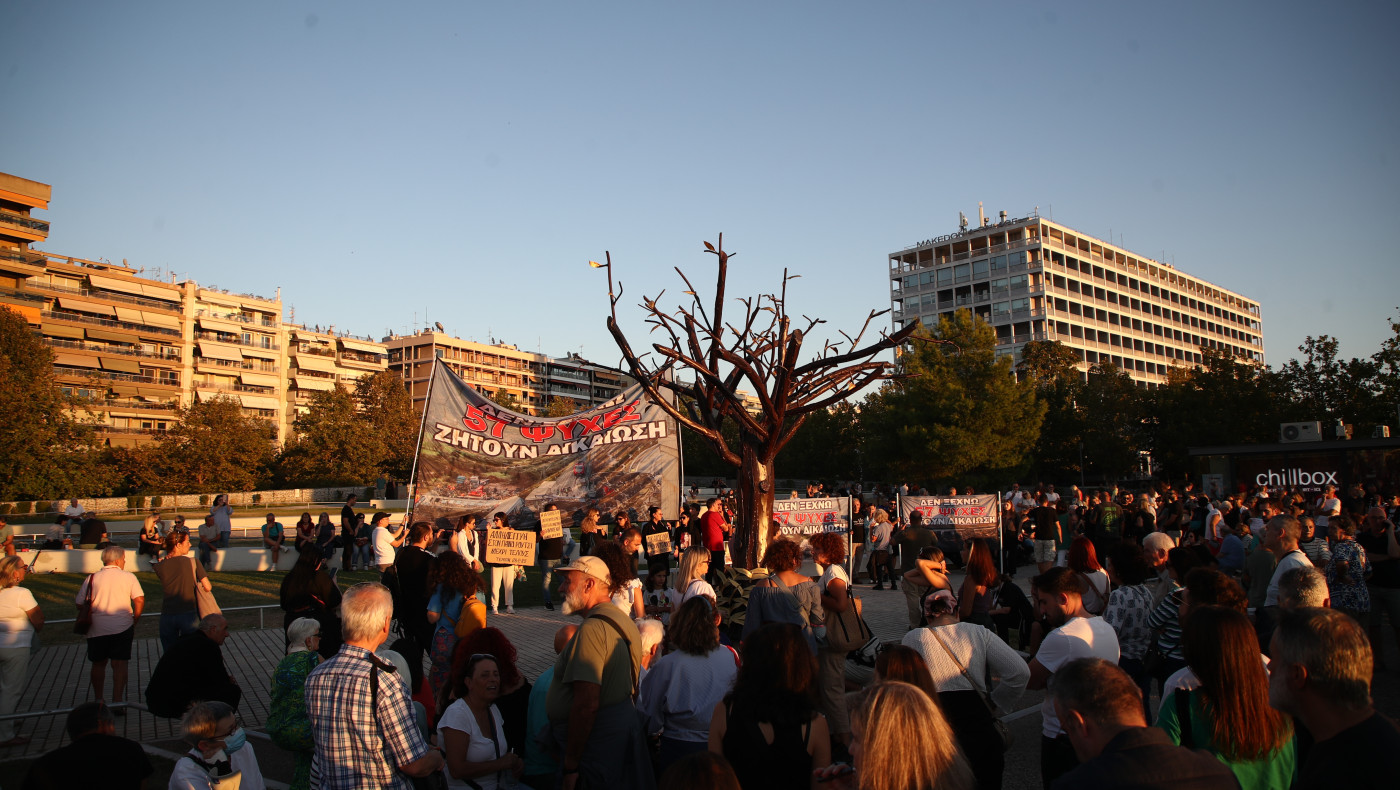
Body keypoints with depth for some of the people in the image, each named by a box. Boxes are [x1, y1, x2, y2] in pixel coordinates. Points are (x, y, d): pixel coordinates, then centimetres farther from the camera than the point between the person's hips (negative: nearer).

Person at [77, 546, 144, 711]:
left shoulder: (91, 579, 0)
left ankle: (98, 701, 24)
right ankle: (117, 702, 0)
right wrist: (135, 620, 5)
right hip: (122, 628, -2)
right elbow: (140, 600, -9)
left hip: (97, 629, 2)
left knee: (98, 665, 16)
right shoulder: (128, 576, -3)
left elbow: (79, 603, 2)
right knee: (119, 665, 3)